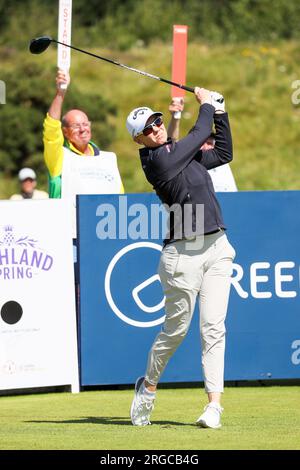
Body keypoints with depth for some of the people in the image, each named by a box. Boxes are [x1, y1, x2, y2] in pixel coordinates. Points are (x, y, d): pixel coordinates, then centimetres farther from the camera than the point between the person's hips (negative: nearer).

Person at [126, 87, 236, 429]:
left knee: (213, 327, -2)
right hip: (183, 254, -7)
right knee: (176, 329, 3)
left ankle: (214, 402, -5)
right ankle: (148, 386, 25)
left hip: (217, 249, 7)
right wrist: (206, 104, 13)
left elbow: (223, 153, 24)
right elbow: (200, 133, -4)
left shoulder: (182, 154, 14)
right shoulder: (157, 159, -12)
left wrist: (220, 112, 20)